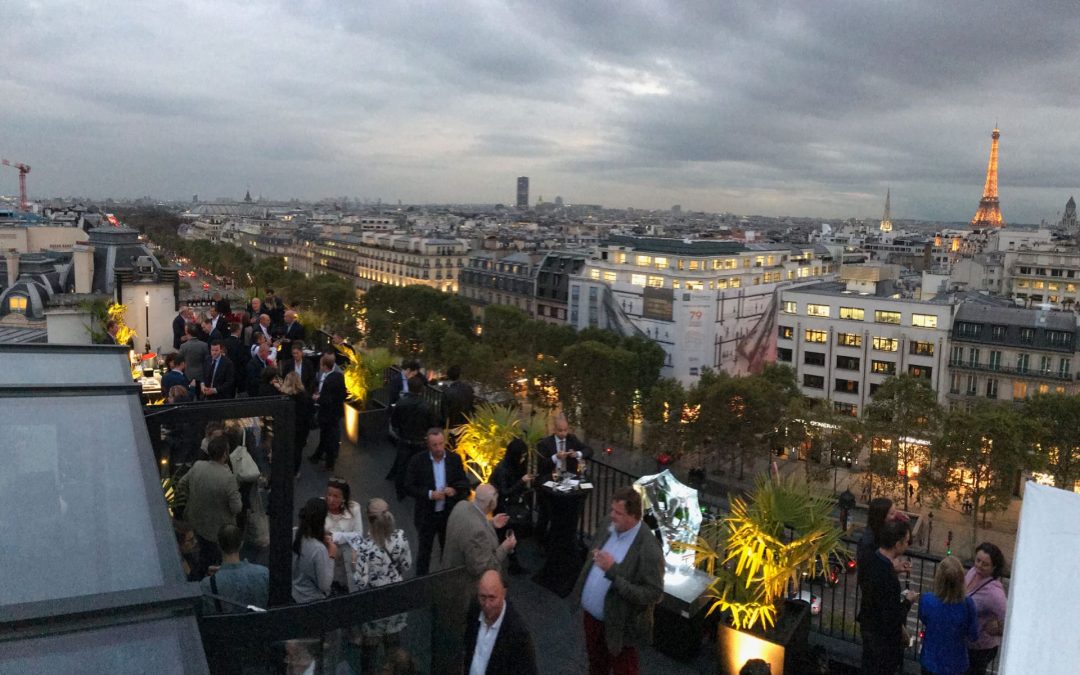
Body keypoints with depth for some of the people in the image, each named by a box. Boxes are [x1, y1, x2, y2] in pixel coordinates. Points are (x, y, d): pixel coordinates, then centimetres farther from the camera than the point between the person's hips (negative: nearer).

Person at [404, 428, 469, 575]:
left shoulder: (455, 458, -5)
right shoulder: (417, 461, -12)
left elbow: (464, 482, 2)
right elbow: (409, 487, -10)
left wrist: (455, 490, -19)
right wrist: (429, 494, -23)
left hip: (449, 513, 2)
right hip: (426, 515, -2)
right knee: (424, 551, 10)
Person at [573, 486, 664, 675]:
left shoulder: (648, 549, -29)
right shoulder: (606, 528, -7)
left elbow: (653, 595, -29)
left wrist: (613, 571, -34)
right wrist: (581, 591, 5)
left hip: (617, 625, -6)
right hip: (591, 614, 6)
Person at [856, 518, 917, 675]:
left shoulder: (869, 560, -12)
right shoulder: (889, 579, -37)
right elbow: (893, 619, -30)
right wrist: (908, 601, -13)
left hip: (867, 625, 7)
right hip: (883, 637, -7)